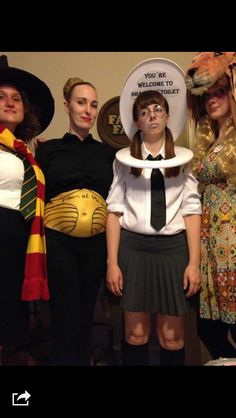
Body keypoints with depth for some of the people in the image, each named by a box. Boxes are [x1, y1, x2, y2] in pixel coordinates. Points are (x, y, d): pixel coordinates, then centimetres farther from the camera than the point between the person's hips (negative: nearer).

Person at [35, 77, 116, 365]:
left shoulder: (107, 152, 9)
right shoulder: (47, 149, 3)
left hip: (96, 243, 3)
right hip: (58, 242, -2)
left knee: (86, 316, 14)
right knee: (66, 319, 1)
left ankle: (83, 359, 34)